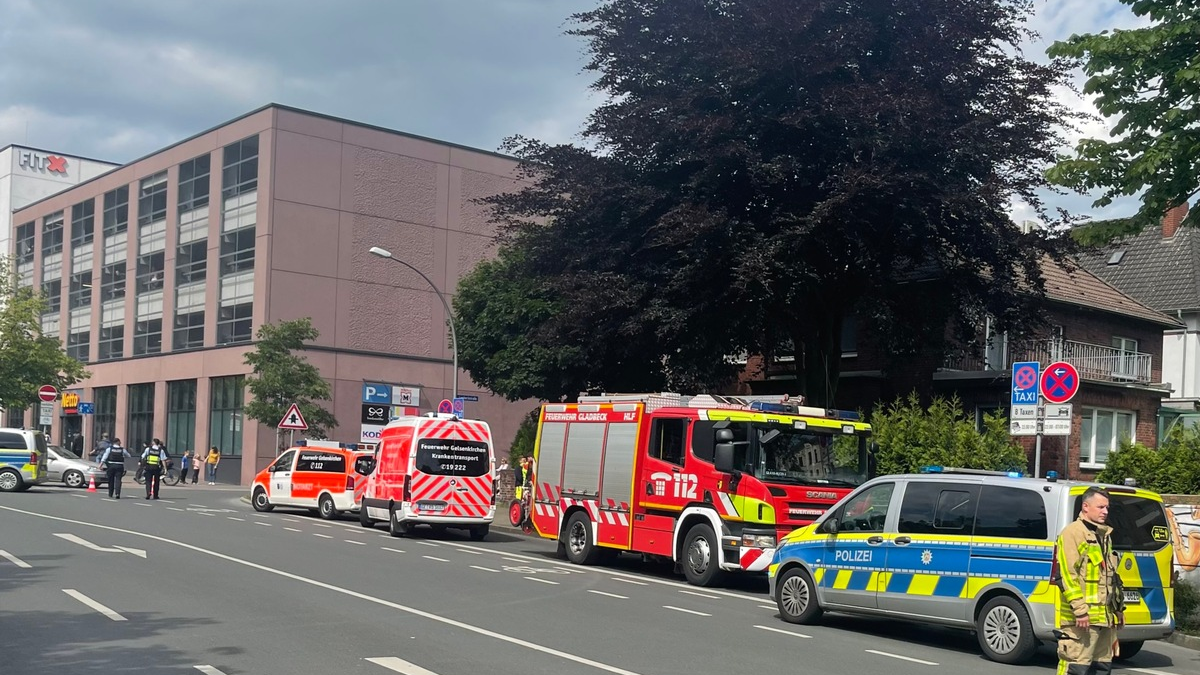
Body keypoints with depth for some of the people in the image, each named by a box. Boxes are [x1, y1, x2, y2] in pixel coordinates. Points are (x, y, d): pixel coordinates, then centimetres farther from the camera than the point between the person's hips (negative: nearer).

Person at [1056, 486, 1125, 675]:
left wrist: (1119, 608, 24)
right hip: (1082, 617, -10)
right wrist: (1079, 609, -21)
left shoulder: (1104, 535, 20)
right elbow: (1068, 575, -17)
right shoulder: (1072, 533, -9)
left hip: (1105, 616, 10)